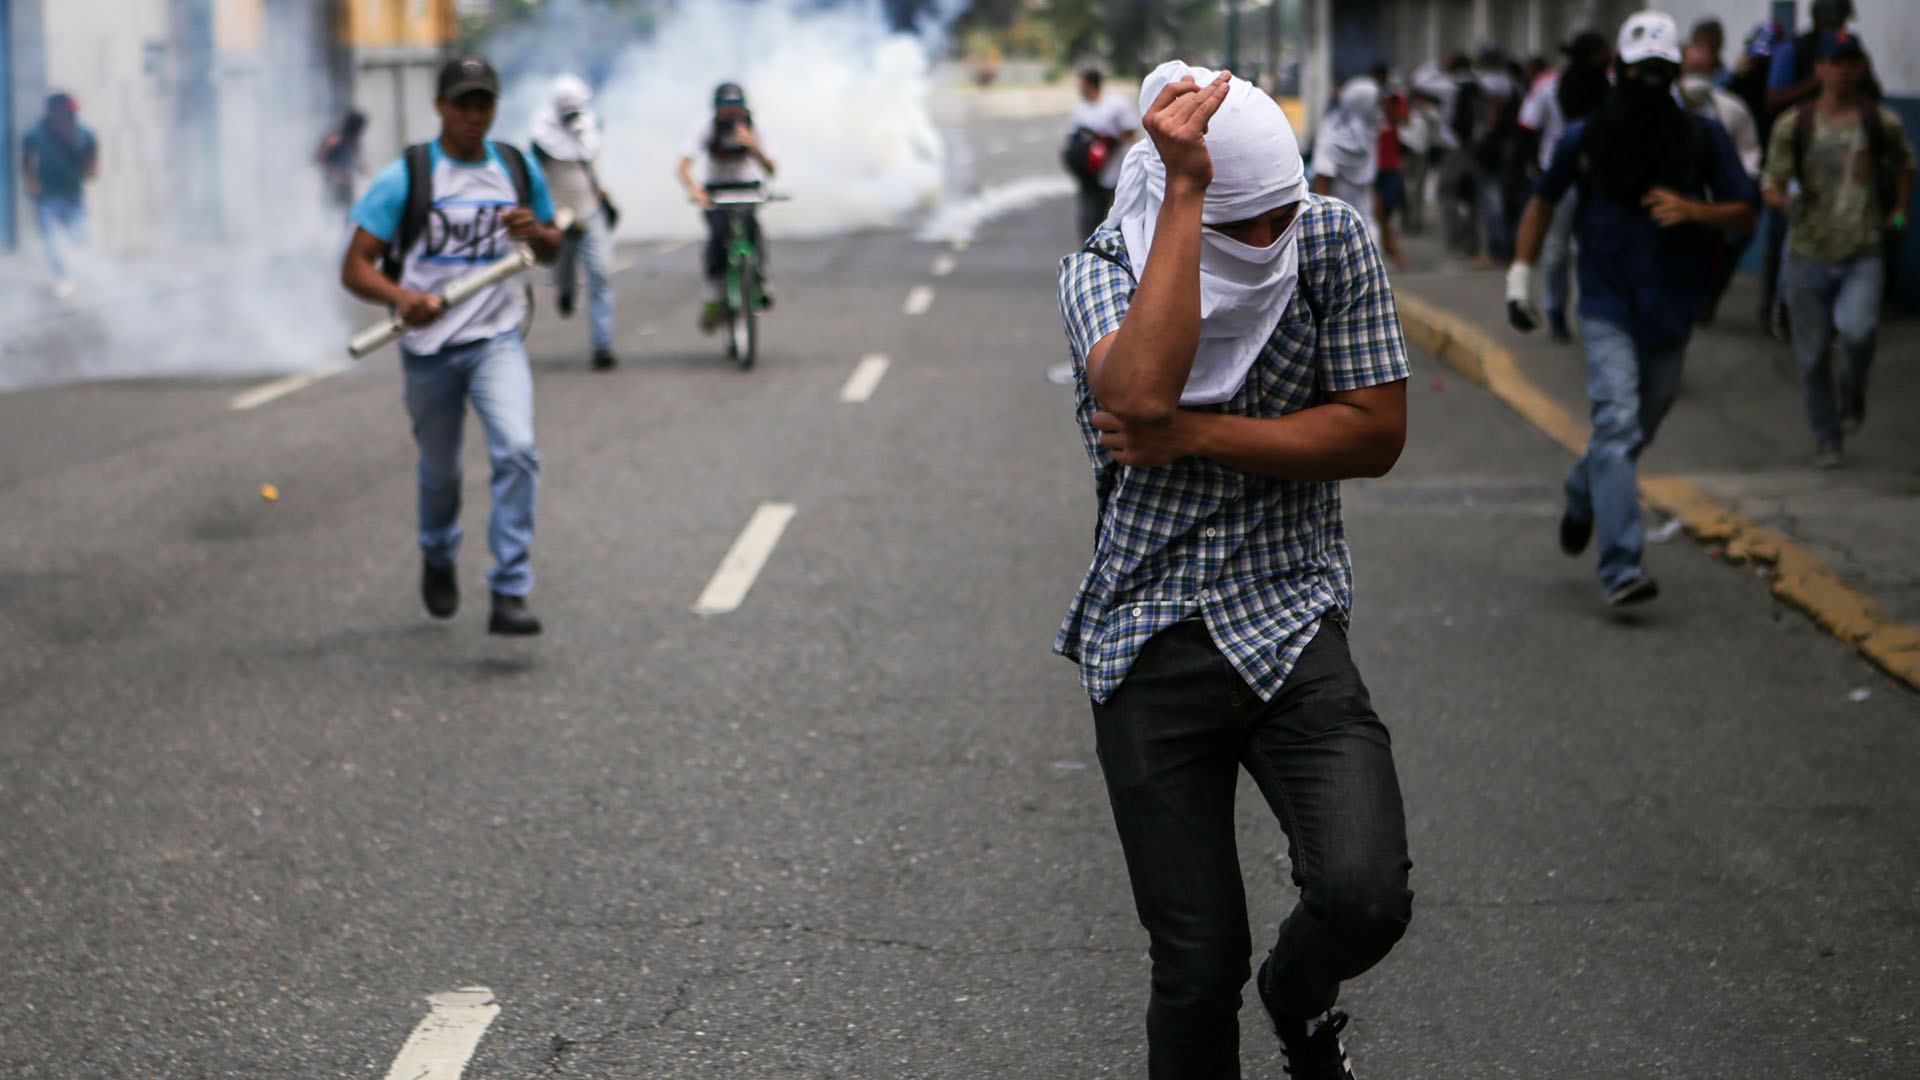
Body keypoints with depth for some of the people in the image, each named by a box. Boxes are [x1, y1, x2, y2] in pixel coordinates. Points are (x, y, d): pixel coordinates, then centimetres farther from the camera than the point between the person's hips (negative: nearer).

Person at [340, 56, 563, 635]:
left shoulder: (520, 169, 5)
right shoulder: (405, 177, -6)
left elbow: (553, 251, 18)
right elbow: (355, 267, -9)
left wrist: (536, 233, -7)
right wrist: (401, 297, -29)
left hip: (497, 339, 1)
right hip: (429, 347, -1)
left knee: (516, 451, -21)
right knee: (440, 472, 13)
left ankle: (510, 595, -18)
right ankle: (438, 561, 46)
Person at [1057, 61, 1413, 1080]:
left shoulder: (1333, 240, -2)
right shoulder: (1102, 270, -6)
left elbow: (1376, 433, -7)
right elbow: (1141, 392, -29)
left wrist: (1189, 435, -15)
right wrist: (1186, 191, -28)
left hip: (1290, 626, 1)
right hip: (1149, 649, 0)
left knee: (1367, 898, -20)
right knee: (1196, 968, 0)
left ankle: (1300, 993, 16)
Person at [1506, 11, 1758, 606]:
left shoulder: (1703, 138, 2)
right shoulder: (1584, 138, 0)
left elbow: (1745, 215, 4)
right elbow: (1543, 202, 15)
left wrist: (1692, 210, -15)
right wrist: (1520, 274, 9)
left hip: (1671, 311, 3)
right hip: (1607, 309, -2)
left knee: (1635, 432, 14)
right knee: (1618, 424, -17)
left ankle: (1581, 494, 47)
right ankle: (1621, 568, -22)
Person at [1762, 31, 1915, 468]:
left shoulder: (1882, 122, 3)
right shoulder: (1793, 126, 0)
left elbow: (1904, 165, 23)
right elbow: (1772, 187, 2)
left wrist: (1899, 211, 13)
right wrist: (1786, 202, -19)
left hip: (1864, 254, -1)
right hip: (1809, 253, 1)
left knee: (1857, 329, -24)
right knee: (1812, 353, 4)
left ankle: (1854, 389, 9)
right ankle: (1826, 436, 23)